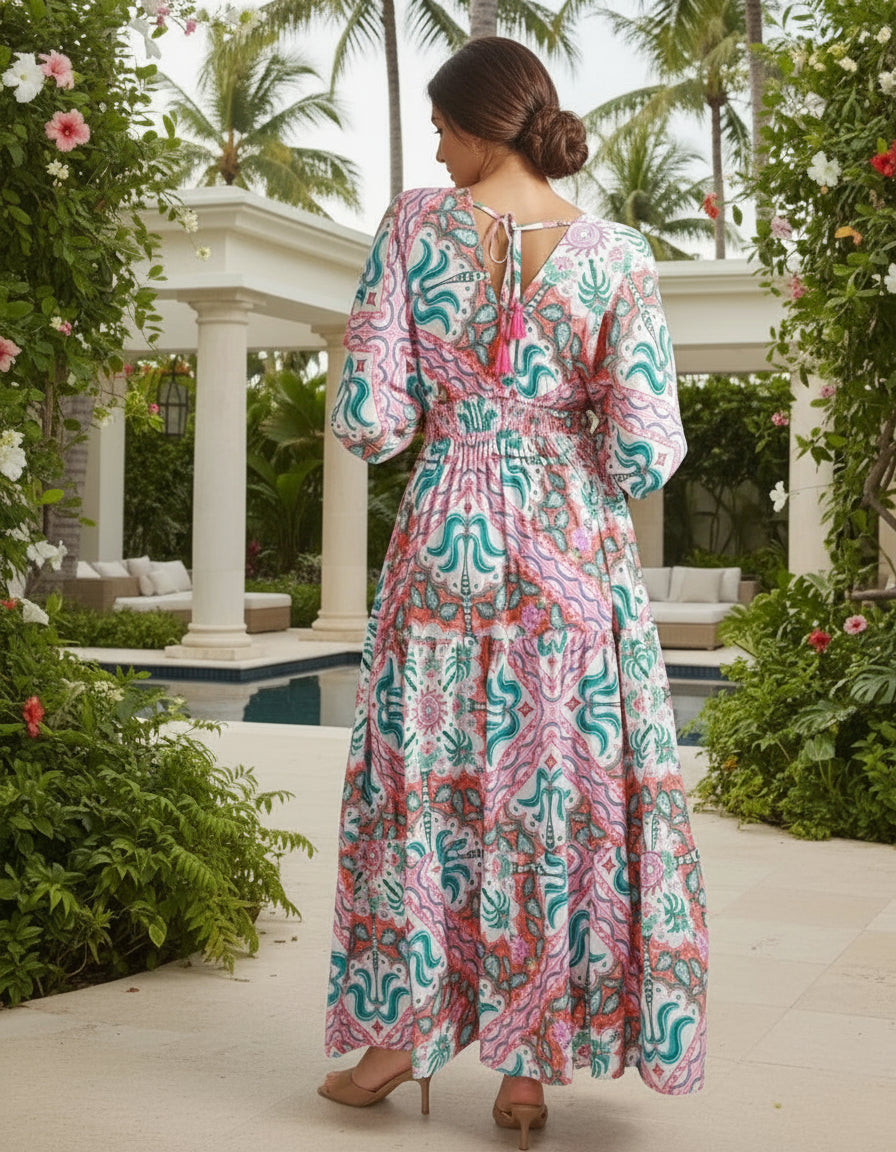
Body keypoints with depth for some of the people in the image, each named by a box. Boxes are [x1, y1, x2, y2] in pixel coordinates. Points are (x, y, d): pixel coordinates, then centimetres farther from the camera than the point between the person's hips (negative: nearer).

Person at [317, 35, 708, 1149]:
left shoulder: (414, 224, -5)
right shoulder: (614, 253, -3)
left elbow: (368, 420, -8)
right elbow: (644, 452, -9)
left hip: (445, 533, 0)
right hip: (572, 552, 0)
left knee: (424, 777, 12)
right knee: (561, 785, 8)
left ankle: (397, 1030, 22)